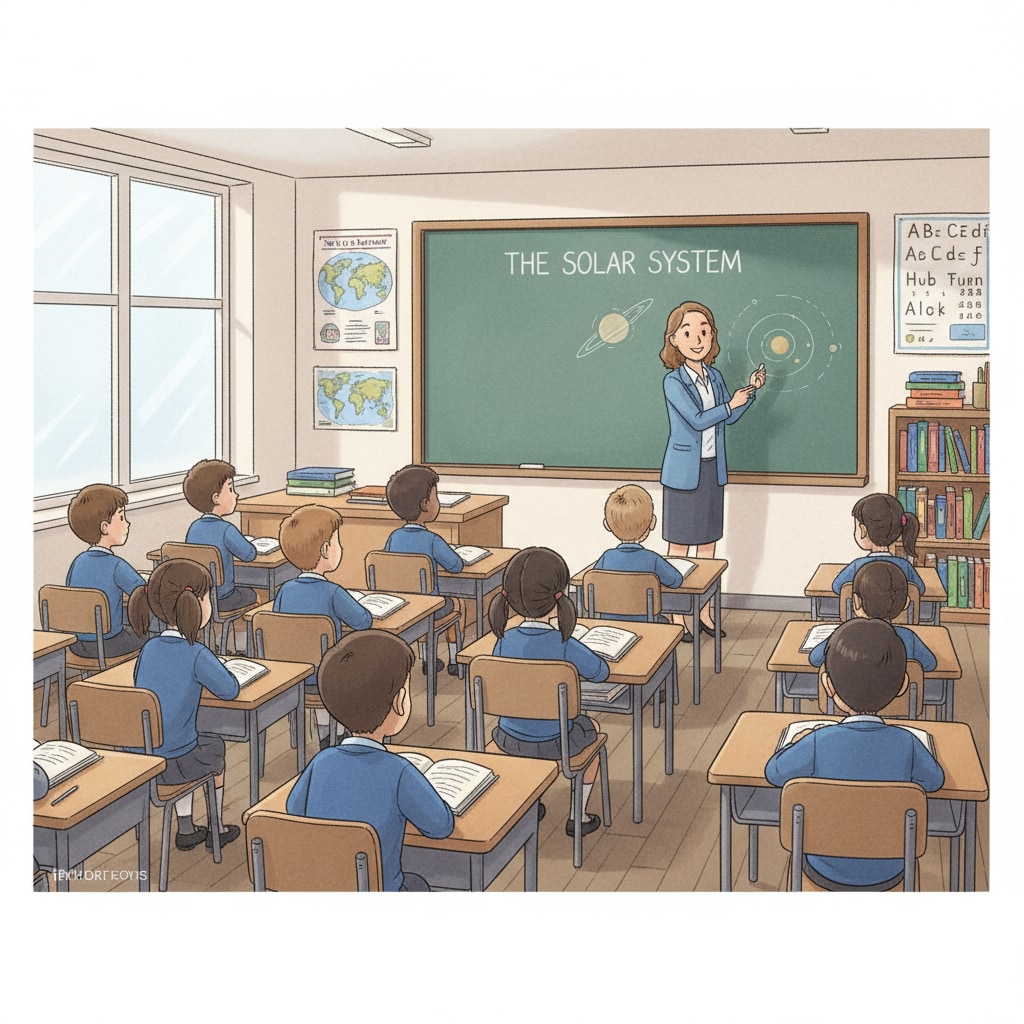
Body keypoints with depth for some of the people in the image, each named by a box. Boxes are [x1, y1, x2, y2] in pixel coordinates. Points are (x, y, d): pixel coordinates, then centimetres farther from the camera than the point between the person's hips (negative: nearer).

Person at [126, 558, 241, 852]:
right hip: (173, 765, -5)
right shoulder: (197, 655, -18)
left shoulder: (150, 648, 1)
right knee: (214, 747, 27)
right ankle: (217, 829, 40)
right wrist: (215, 670, 12)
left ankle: (185, 830, 41)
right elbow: (230, 691, -10)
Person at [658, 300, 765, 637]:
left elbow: (730, 418, 14)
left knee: (708, 542, 10)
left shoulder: (714, 377, 7)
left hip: (712, 469, 6)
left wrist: (750, 390, 4)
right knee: (679, 544, 1)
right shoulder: (673, 381, -12)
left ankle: (704, 611, 19)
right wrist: (731, 404, -15)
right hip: (684, 470, -6)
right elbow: (697, 420, -19)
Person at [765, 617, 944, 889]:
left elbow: (774, 773, -7)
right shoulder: (905, 744, -20)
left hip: (828, 873, -1)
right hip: (888, 874, 2)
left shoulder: (819, 743, -24)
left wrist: (797, 743, 12)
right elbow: (934, 781, 0)